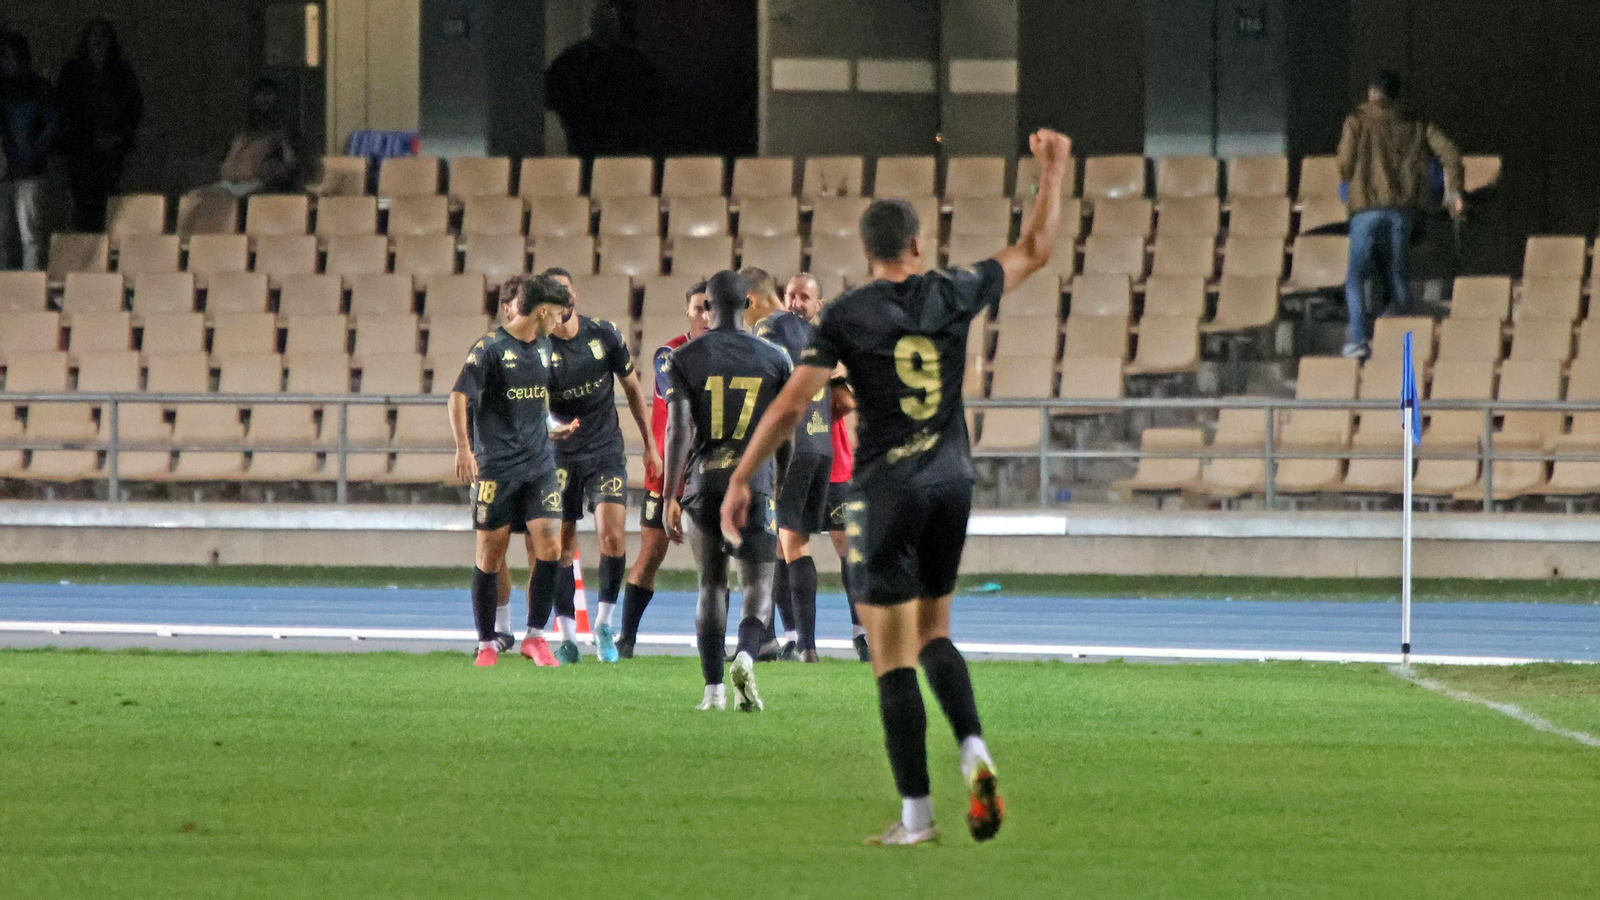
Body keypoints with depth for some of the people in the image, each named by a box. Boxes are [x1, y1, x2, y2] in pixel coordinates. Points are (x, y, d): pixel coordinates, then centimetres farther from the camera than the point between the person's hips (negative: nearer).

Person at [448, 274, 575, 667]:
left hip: (539, 465, 5)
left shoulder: (543, 347, 11)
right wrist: (463, 447, -20)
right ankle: (487, 644, 13)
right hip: (495, 467, -5)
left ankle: (535, 636, 4)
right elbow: (459, 396, -13)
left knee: (550, 546, -8)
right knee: (490, 554, 2)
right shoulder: (491, 347, -9)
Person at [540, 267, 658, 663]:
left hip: (605, 451, 0)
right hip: (559, 454, 0)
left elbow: (632, 388, 10)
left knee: (613, 535, -14)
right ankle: (567, 636, 9)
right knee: (561, 545, 1)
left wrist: (649, 443, 12)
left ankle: (604, 625, 1)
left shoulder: (605, 335, -3)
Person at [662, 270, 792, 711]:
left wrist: (670, 497, -5)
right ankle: (745, 657, -25)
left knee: (711, 584, 11)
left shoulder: (685, 358, 0)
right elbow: (787, 430, 8)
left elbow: (678, 430, -7)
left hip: (703, 480, 1)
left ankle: (713, 687, 6)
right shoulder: (774, 359, 3)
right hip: (755, 479, -1)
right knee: (759, 582, 3)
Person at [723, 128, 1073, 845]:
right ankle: (975, 753, -4)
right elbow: (1034, 252, 15)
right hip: (951, 482, 4)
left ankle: (916, 814, -3)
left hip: (887, 489, -4)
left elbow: (790, 405, -10)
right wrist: (1052, 174, 25)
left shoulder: (847, 315, -7)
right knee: (932, 633, 20)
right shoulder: (951, 295, 1)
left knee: (892, 656, -1)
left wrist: (741, 479, -3)